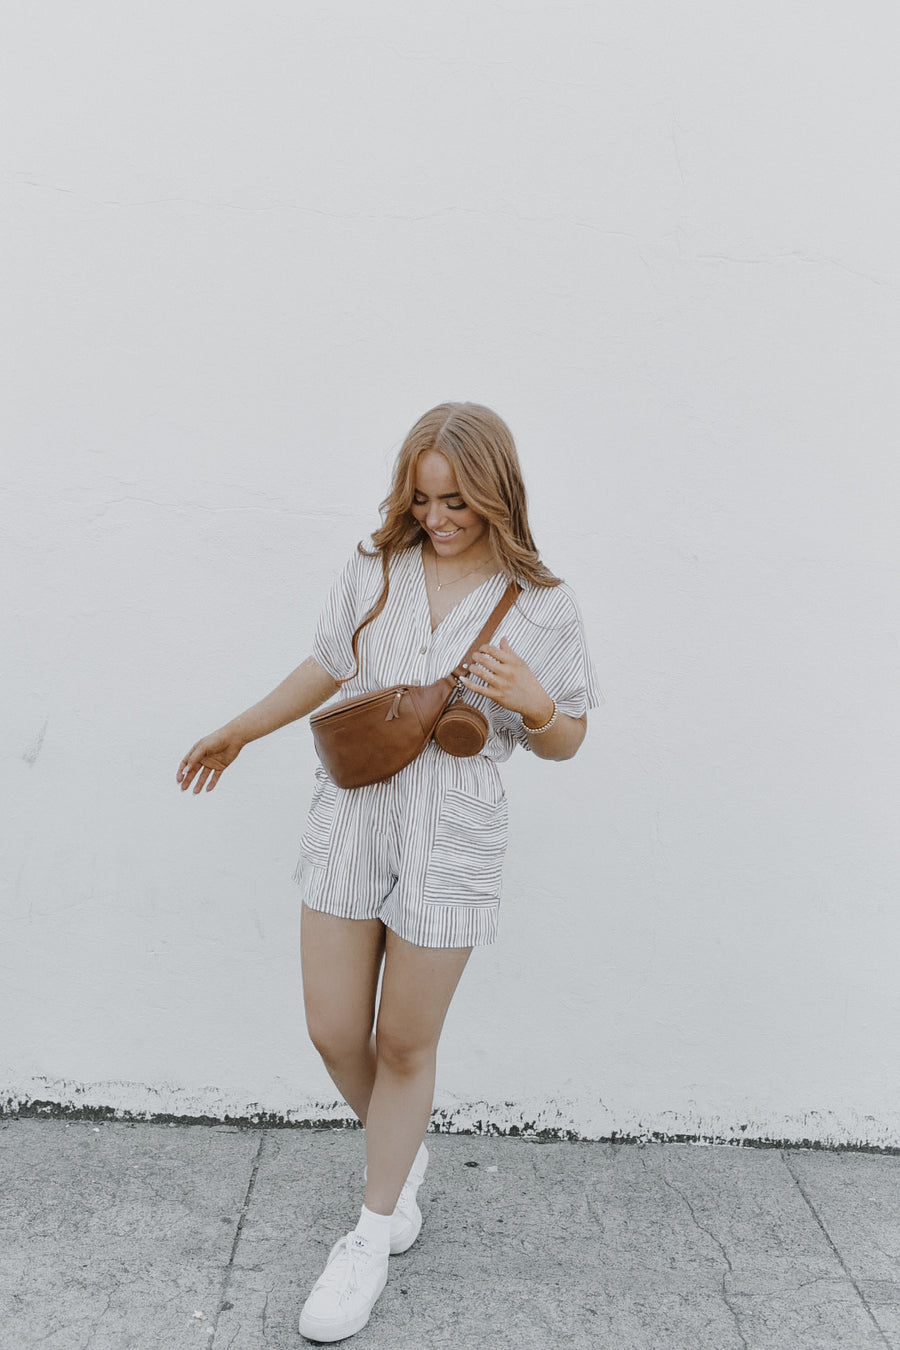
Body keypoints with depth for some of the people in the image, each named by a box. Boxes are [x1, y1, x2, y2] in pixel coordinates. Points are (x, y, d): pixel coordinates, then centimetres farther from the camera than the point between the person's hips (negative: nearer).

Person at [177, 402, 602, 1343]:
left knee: (404, 1048, 9)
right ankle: (402, 1158, 43)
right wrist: (238, 733, 24)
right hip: (350, 817, 3)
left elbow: (564, 742, 3)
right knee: (333, 1034, 9)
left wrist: (534, 704, -19)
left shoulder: (543, 608, -5)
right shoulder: (375, 570, 1)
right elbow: (327, 668, 16)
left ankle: (374, 1235, 35)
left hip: (452, 840, -3)